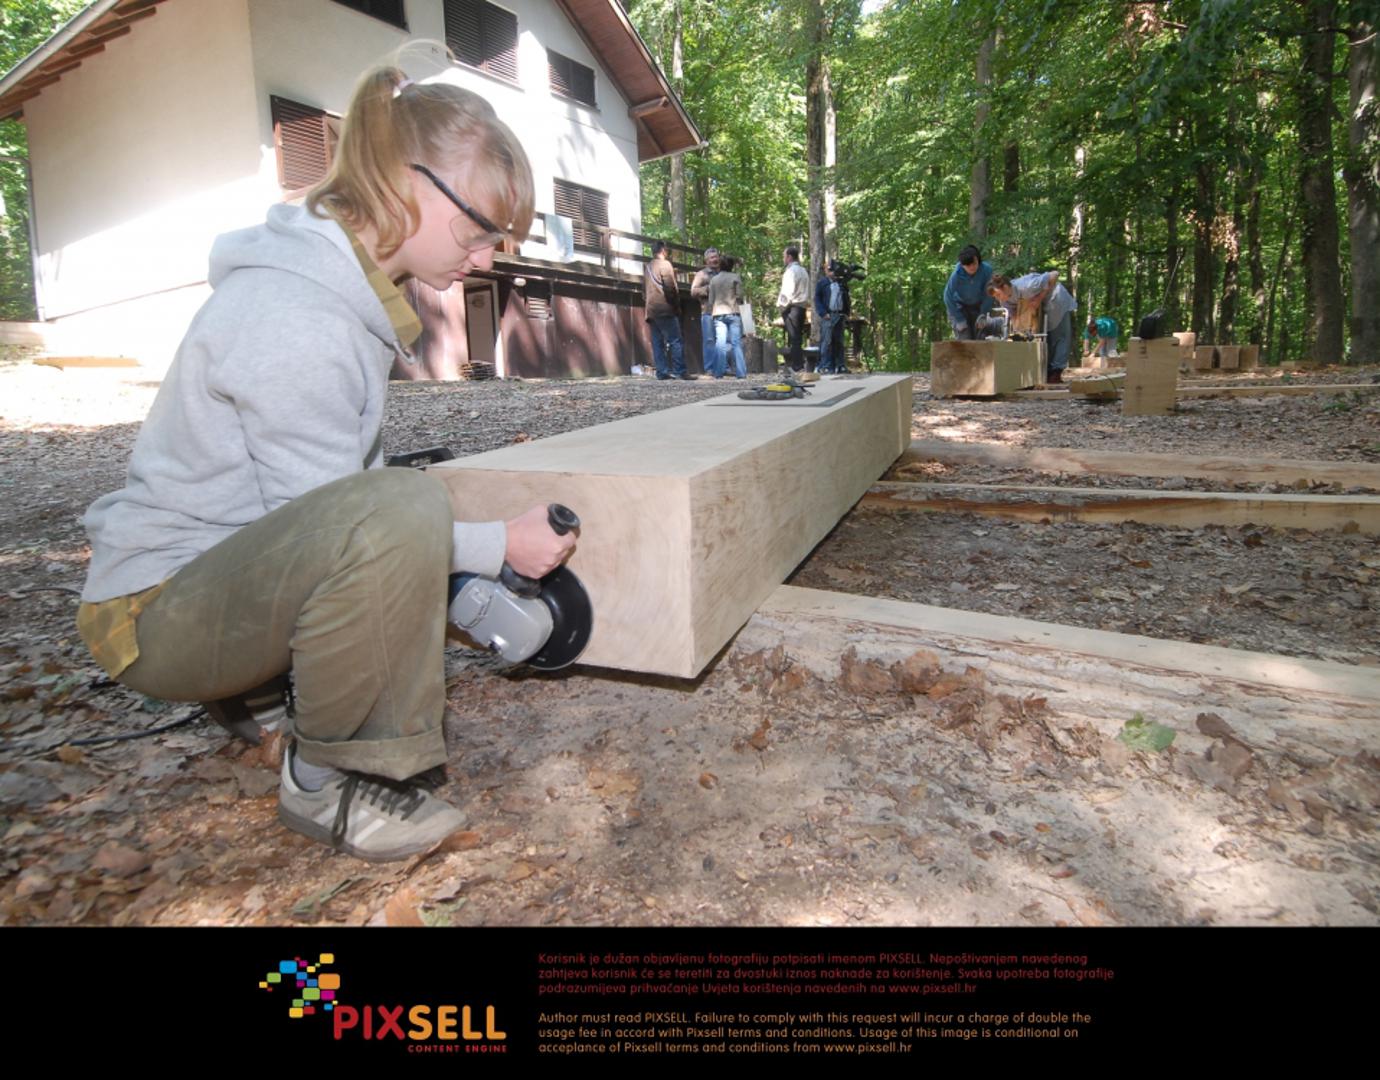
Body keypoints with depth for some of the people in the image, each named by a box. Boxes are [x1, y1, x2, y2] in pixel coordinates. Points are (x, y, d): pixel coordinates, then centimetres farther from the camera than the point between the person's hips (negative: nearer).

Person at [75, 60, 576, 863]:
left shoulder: (347, 286, 5)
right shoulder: (295, 320, -24)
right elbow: (325, 516, -21)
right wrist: (498, 546, -18)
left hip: (245, 567, 10)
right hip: (161, 607, -10)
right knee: (402, 509, -35)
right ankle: (326, 782, -14)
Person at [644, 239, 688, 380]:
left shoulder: (649, 267, 20)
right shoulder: (665, 264, -4)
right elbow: (671, 288, -11)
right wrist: (677, 305, -1)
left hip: (651, 310, 8)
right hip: (665, 309, -8)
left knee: (657, 342, 3)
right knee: (676, 341, -9)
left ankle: (662, 372, -1)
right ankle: (679, 371, -16)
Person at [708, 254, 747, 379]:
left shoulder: (714, 280, 10)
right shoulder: (735, 277, 1)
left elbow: (711, 300, 11)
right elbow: (740, 296, -1)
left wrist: (712, 312, 23)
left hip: (718, 314, 2)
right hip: (733, 313, -2)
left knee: (720, 344, -5)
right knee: (736, 343, -1)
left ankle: (719, 373, -10)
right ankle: (741, 373, -5)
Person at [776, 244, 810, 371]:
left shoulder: (791, 270, -9)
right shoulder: (803, 270, 19)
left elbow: (788, 291, -16)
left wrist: (782, 304, -9)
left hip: (792, 307, -9)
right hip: (802, 307, 9)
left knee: (793, 338, -9)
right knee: (797, 338, 12)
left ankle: (796, 366, -10)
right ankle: (800, 364, 13)